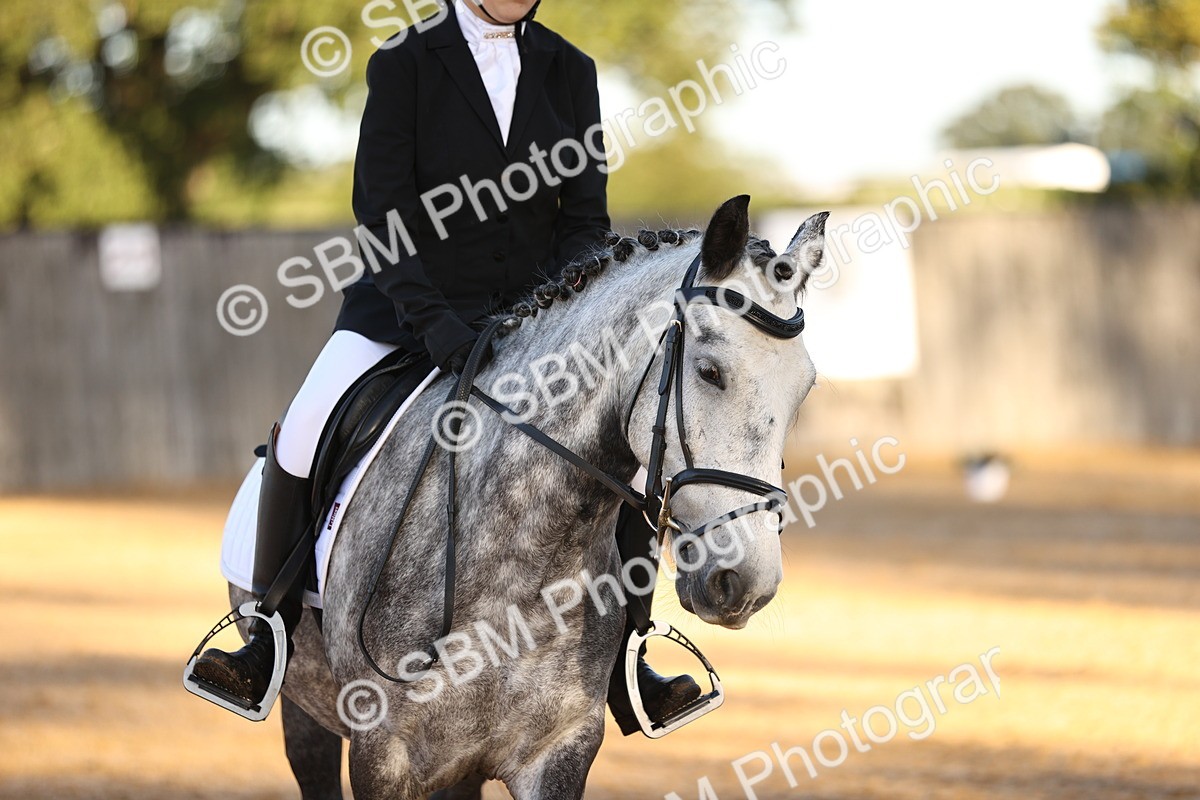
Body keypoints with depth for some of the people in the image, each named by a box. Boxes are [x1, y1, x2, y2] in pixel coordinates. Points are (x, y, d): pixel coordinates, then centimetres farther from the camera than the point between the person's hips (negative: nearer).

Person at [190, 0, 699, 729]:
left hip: (531, 309, 3)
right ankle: (267, 647, -7)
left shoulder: (570, 72, 5)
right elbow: (382, 212, -11)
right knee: (301, 439, -22)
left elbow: (587, 217, 4)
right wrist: (430, 318, -24)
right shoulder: (404, 65, -5)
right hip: (411, 306, -3)